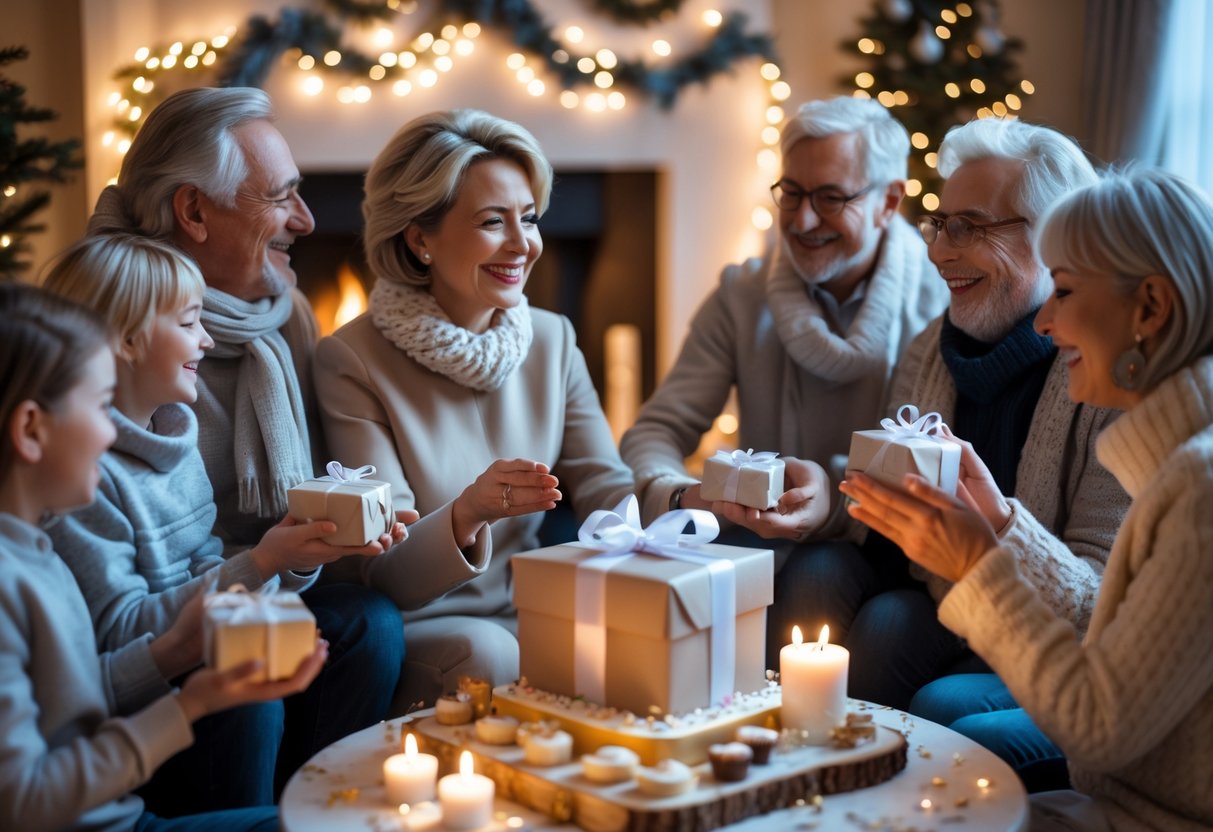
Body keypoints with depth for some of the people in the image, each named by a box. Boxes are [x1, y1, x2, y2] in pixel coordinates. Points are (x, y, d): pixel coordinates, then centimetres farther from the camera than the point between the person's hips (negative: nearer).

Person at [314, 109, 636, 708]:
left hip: (533, 616, 5)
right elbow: (383, 575, -15)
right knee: (485, 653, -36)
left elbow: (609, 493, 0)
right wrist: (466, 516, -36)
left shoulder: (553, 342, 8)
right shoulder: (351, 361, -10)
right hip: (415, 631, -4)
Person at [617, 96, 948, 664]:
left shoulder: (940, 304, -4)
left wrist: (840, 500, -31)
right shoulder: (743, 296, 5)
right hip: (767, 567, 3)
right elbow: (655, 431, 0)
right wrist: (680, 495, -25)